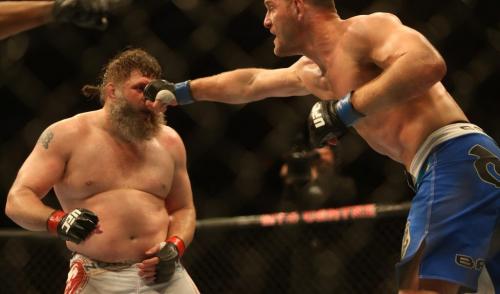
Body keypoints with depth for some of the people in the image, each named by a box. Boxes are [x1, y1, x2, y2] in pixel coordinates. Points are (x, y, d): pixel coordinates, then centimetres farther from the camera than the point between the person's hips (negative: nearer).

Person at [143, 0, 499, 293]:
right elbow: (249, 83, 43)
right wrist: (180, 92, 51)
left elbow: (428, 63, -24)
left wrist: (348, 109, -20)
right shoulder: (314, 72, 25)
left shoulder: (362, 29, -4)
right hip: (442, 170, 10)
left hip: (456, 160, -10)